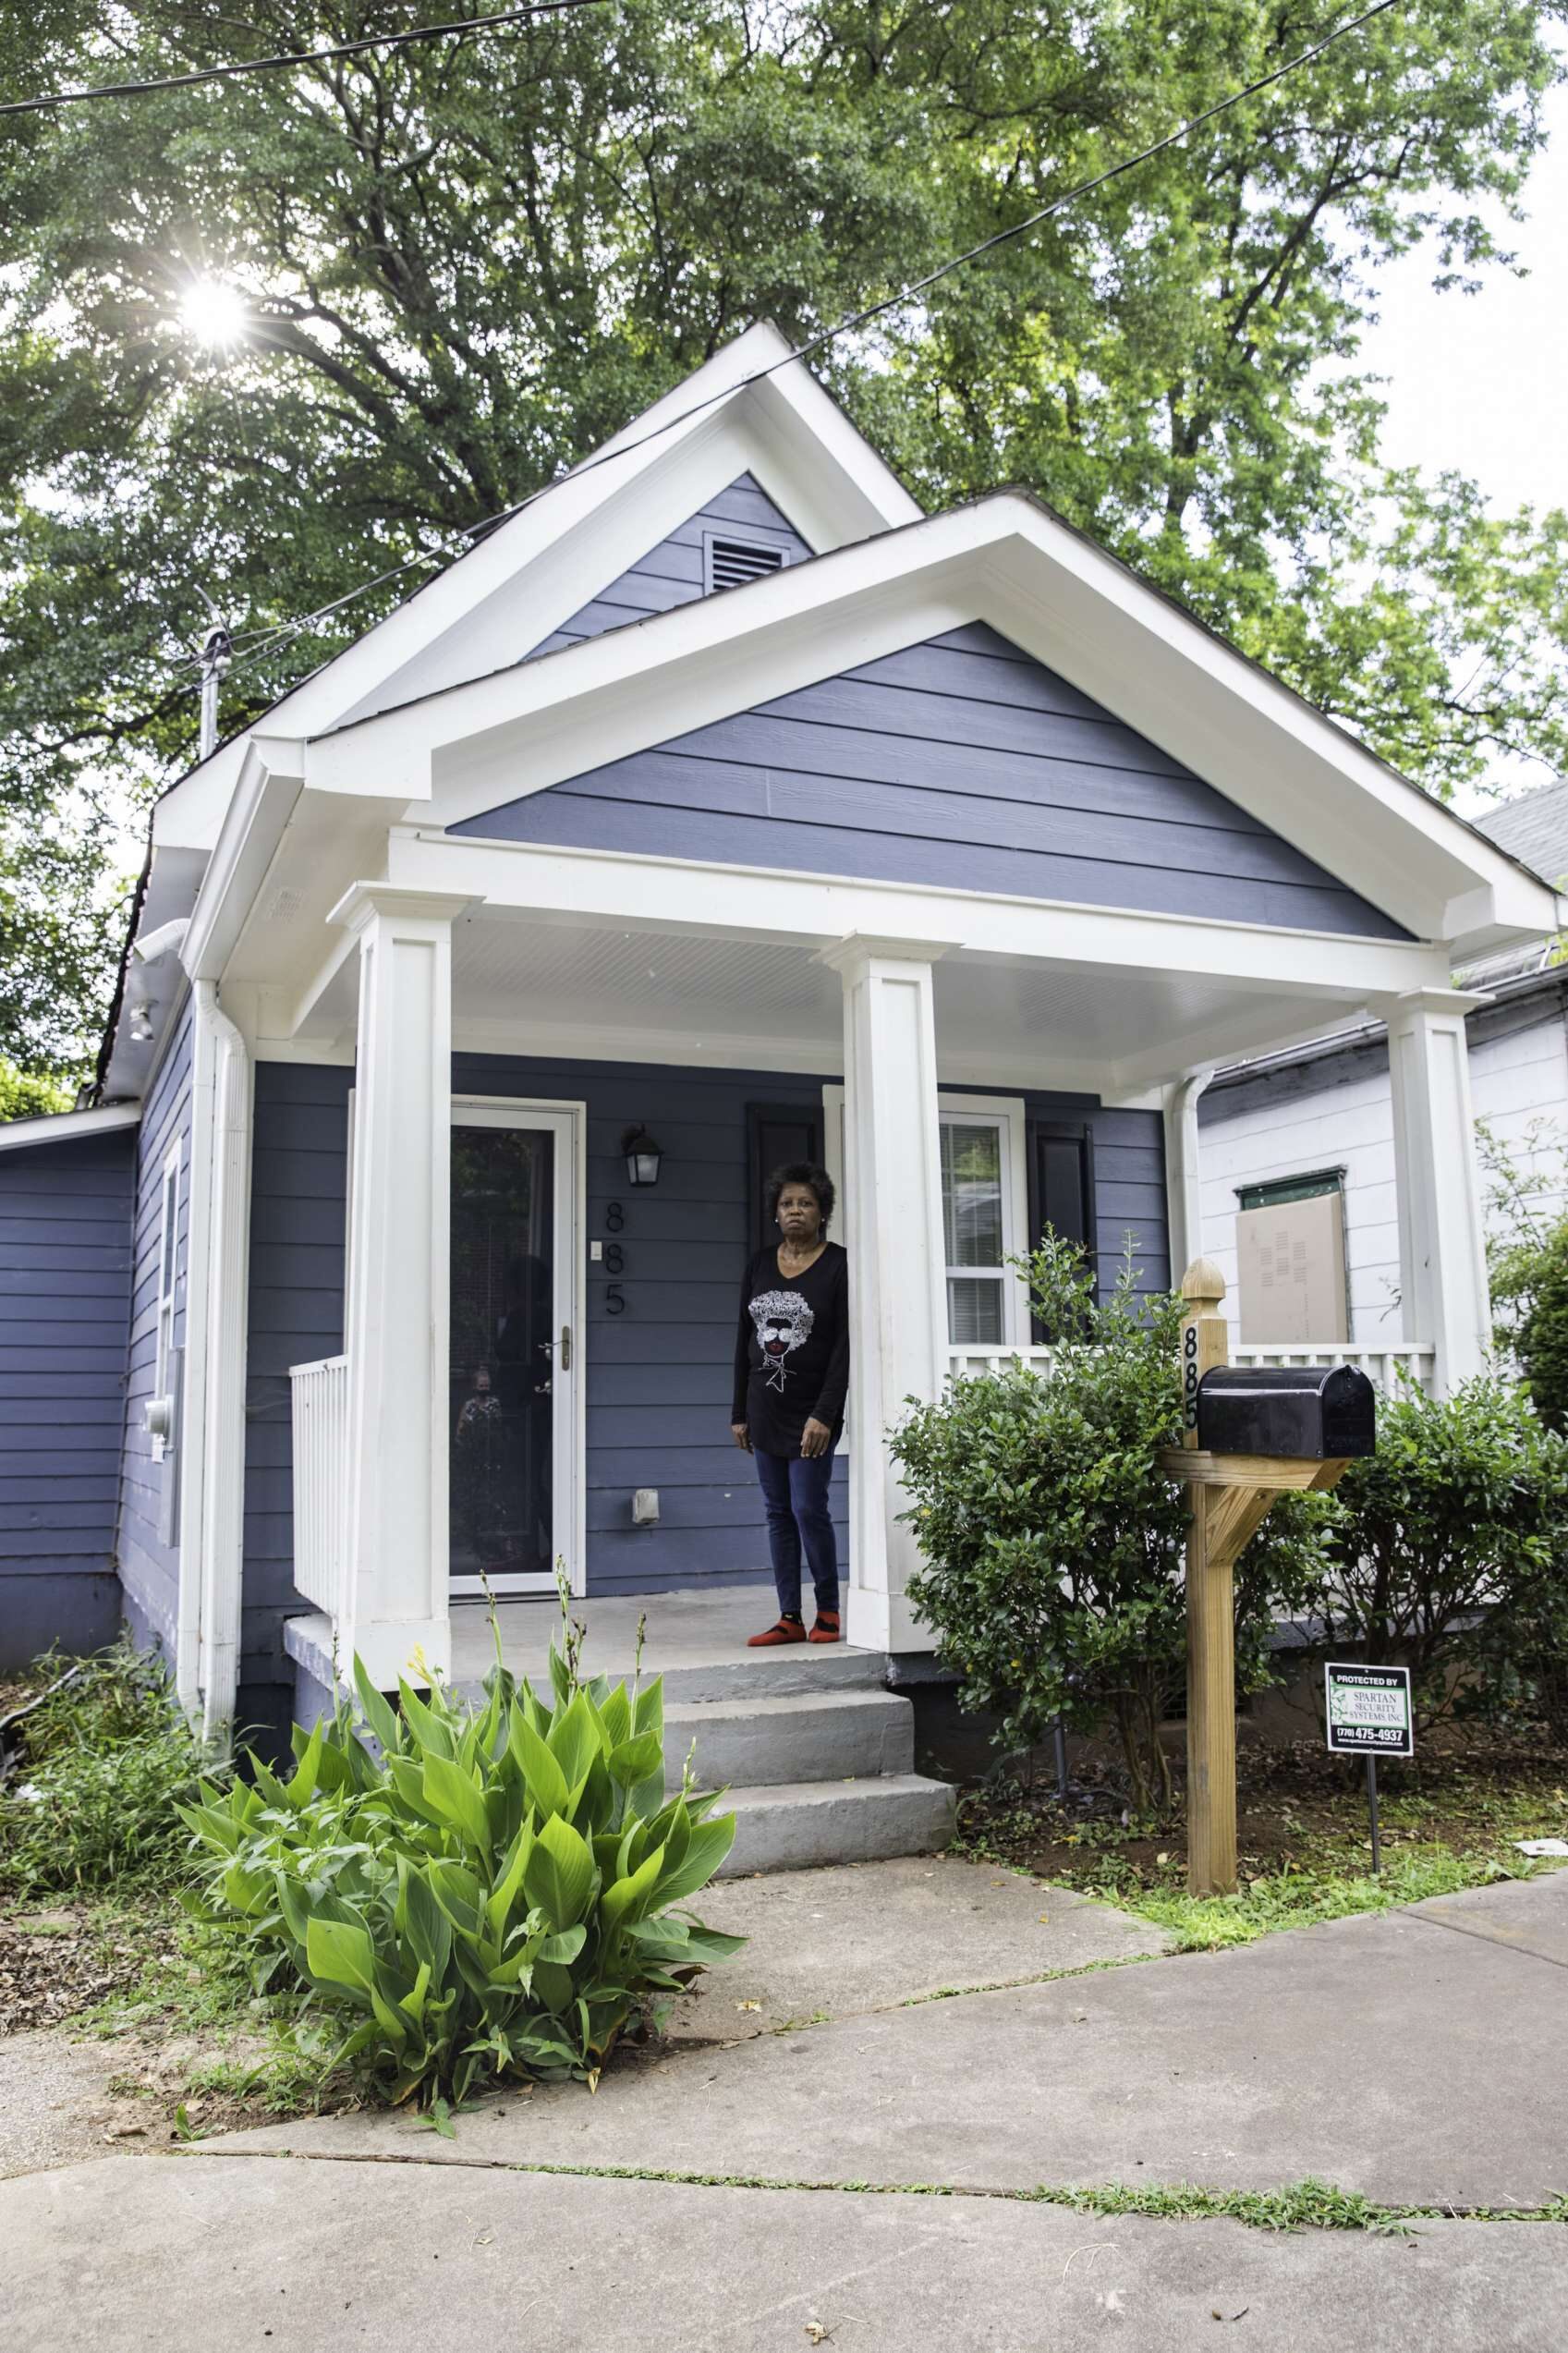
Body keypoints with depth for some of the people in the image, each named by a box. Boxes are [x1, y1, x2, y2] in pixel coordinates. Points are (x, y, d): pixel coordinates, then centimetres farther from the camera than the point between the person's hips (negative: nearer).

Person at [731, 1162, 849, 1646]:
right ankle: (789, 1618, 12)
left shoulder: (838, 1266, -6)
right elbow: (744, 1341, 12)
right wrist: (739, 1413, 10)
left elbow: (844, 1346, -11)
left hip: (812, 1413, -5)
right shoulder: (760, 1265, 9)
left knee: (809, 1510, -7)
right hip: (765, 1413, 5)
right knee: (778, 1514, 7)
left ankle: (828, 1610, 11)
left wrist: (824, 1414, -18)